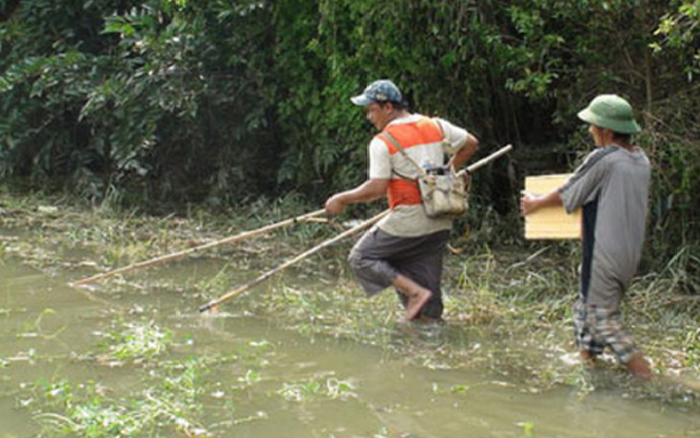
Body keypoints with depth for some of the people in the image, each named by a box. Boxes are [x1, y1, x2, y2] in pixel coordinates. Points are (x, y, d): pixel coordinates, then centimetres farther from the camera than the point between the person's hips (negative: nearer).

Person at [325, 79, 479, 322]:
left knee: (361, 258, 6)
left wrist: (342, 199, -6)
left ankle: (416, 292, -6)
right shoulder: (436, 126, 8)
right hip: (439, 222, 7)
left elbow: (377, 188, -17)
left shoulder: (382, 142, -10)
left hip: (407, 221, -7)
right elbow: (471, 143, 17)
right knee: (426, 281, 14)